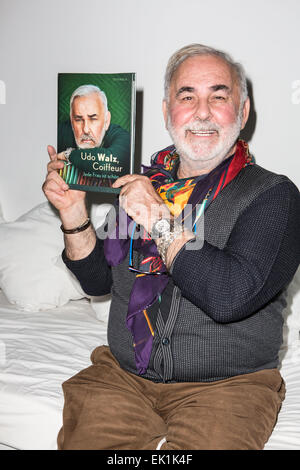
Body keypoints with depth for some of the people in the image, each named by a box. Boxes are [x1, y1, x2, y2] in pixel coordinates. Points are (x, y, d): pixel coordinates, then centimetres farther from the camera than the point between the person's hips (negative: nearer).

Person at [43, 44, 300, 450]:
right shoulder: (141, 185, 10)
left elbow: (231, 296, -21)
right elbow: (99, 280, 16)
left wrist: (159, 218, -16)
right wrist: (74, 212, 1)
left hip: (227, 385, -3)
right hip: (121, 372, 3)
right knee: (88, 439, -20)